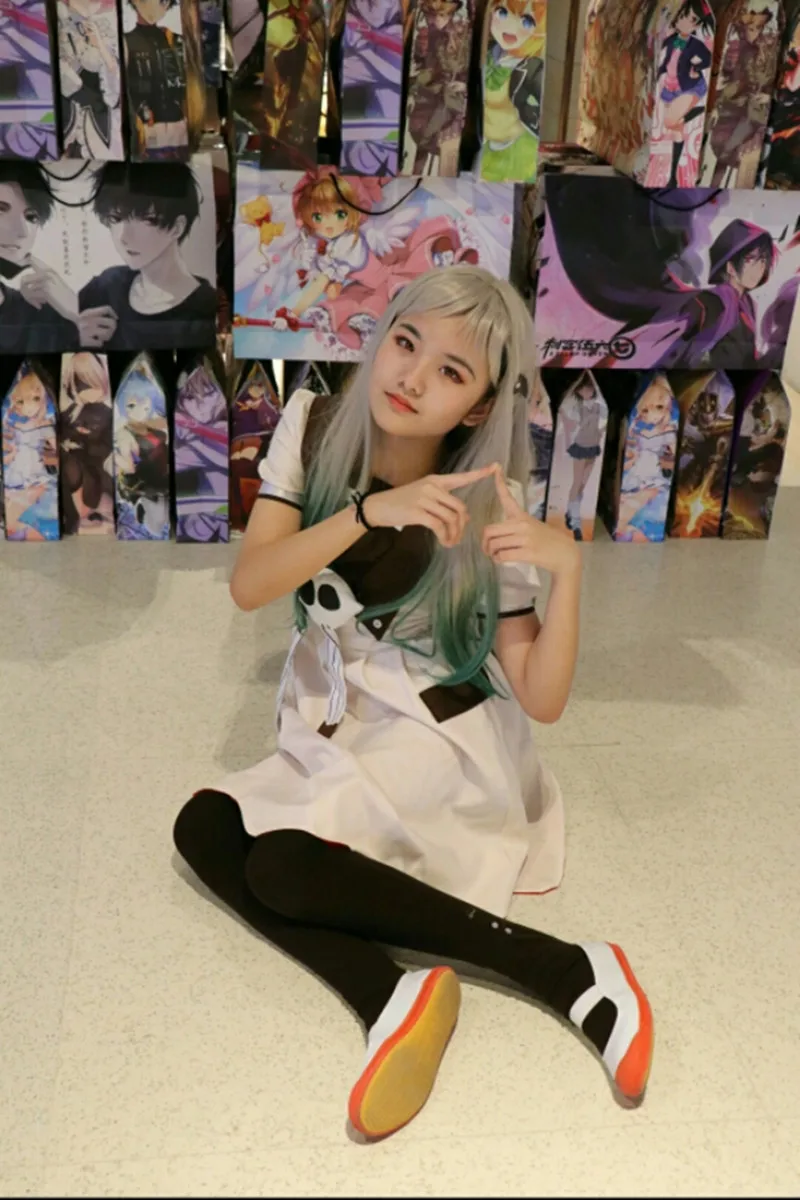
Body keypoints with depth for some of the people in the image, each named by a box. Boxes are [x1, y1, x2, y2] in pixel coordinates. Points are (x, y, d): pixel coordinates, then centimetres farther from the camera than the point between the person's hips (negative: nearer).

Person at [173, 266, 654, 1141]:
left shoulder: (486, 509, -17)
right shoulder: (315, 428, -8)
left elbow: (542, 700, -18)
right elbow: (248, 587, -20)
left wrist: (567, 566, -33)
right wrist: (370, 511, -34)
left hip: (438, 741, -4)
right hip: (330, 736, 5)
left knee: (280, 869, -25)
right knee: (203, 828, -17)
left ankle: (570, 973, -21)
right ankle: (389, 998, -26)